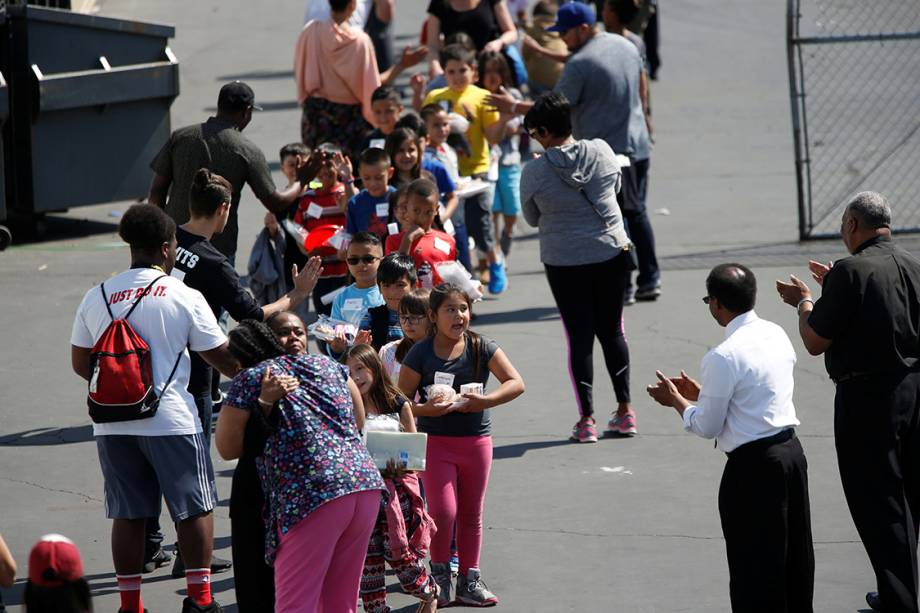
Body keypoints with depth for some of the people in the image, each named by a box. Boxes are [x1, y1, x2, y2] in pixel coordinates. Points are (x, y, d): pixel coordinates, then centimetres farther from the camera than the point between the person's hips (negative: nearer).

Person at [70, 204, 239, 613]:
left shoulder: (96, 298, 5)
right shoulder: (184, 297, -5)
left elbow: (80, 363, 10)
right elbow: (221, 357, 0)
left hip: (112, 424, 4)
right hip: (169, 418, -4)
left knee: (127, 513, 10)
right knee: (195, 507, 8)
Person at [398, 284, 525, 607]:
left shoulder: (481, 348, -3)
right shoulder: (420, 353, -7)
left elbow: (516, 383, -9)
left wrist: (484, 401, -22)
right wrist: (426, 409, -24)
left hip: (476, 440, 2)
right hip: (435, 442, -2)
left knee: (471, 514, 10)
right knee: (443, 511, -12)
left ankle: (469, 580, 21)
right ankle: (439, 573, 9)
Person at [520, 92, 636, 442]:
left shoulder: (534, 172, -11)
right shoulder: (601, 151, -5)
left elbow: (532, 219, 3)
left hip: (564, 262, -2)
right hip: (611, 253, 2)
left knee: (579, 337, 4)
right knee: (612, 331, 15)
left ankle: (586, 419, 3)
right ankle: (625, 411, 18)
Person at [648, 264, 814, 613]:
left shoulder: (723, 358, -20)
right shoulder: (776, 335, 4)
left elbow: (707, 427, -12)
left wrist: (677, 401, 5)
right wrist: (701, 393, 16)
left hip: (753, 466, -8)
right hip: (791, 451, 8)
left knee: (754, 568, 3)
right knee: (795, 554, 19)